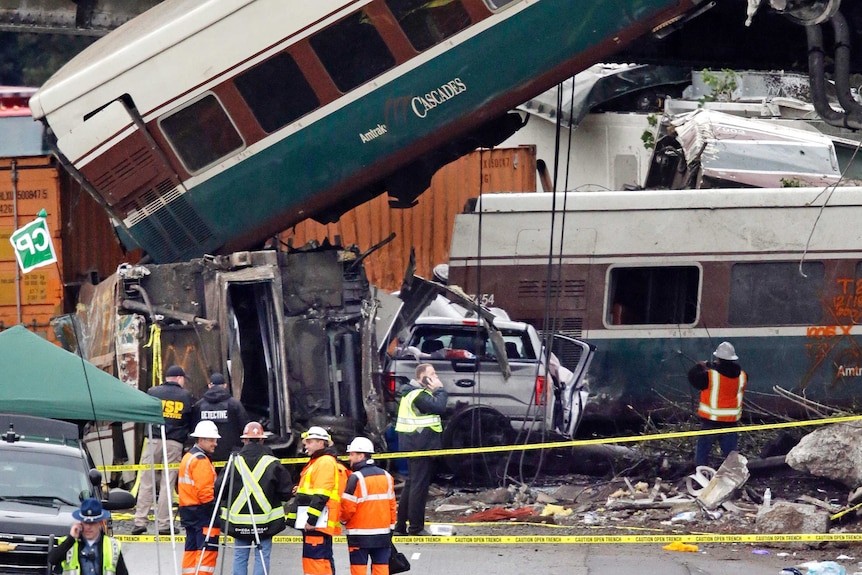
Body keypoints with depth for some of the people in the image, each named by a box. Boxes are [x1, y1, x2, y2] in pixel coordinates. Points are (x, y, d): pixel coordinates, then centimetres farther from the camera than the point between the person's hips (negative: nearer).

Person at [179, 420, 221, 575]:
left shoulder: (188, 457, 17)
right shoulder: (201, 460, -14)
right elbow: (205, 492, -21)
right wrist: (217, 510, -14)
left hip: (188, 510, 10)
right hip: (202, 512, -10)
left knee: (192, 549, 12)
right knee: (208, 550, -11)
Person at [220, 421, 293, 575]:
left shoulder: (234, 462, -5)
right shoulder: (273, 464, -7)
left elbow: (220, 490, -3)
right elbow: (286, 493, -4)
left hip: (239, 520, 1)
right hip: (265, 520, -1)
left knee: (240, 556, 9)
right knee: (262, 556, 2)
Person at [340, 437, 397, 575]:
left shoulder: (356, 478, -13)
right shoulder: (386, 476, 8)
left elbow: (347, 507, -13)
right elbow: (392, 505, 11)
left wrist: (344, 520, 8)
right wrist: (391, 525, 19)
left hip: (360, 533, -6)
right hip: (383, 532, 6)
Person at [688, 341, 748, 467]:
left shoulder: (710, 376, -18)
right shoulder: (741, 376, -4)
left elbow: (693, 378, -5)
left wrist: (699, 366, 16)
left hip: (710, 423, -4)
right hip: (731, 423, 4)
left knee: (702, 453, 8)